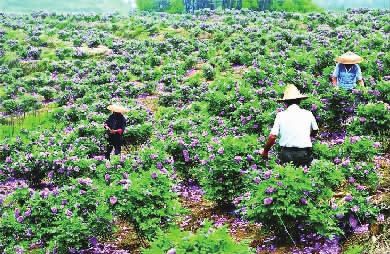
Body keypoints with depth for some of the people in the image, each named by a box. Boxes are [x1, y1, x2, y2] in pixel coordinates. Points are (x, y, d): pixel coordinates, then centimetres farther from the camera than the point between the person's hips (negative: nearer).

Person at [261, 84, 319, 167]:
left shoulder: (281, 115, 2)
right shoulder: (308, 114, 5)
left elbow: (272, 136, -3)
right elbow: (315, 132, 21)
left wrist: (265, 151, 11)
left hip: (286, 154, 0)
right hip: (304, 154, 0)